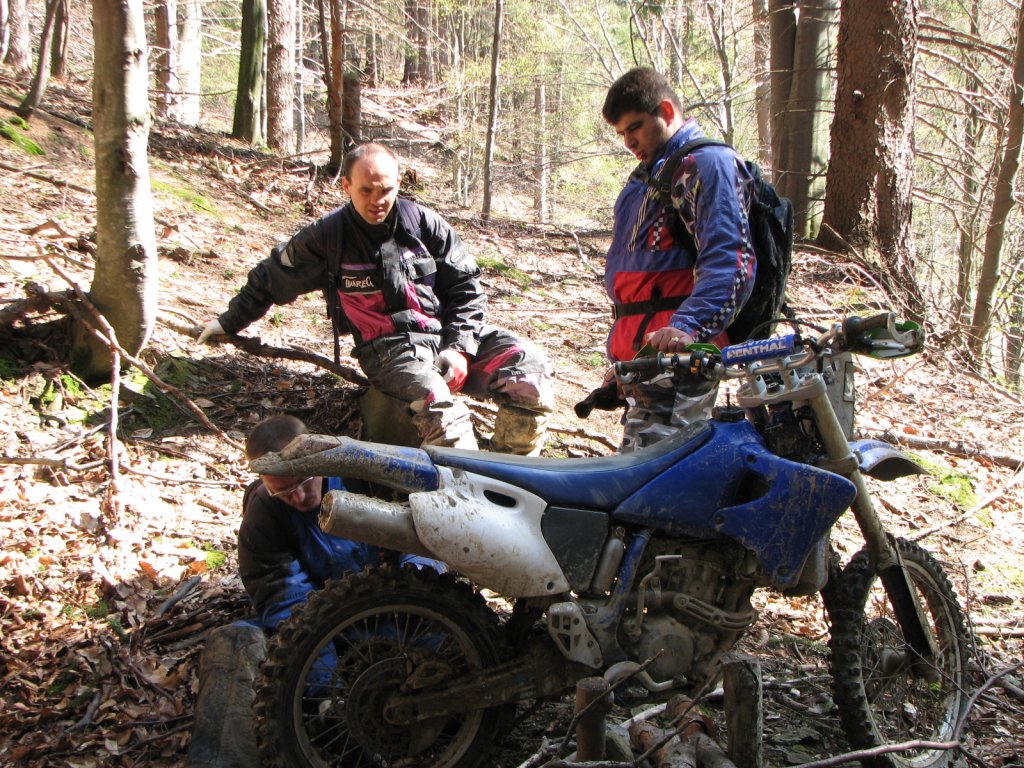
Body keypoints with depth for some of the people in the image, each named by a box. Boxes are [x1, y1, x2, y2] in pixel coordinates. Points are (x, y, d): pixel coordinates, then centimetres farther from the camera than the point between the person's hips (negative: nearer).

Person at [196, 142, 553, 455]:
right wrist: (230, 321, 28)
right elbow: (271, 278, 18)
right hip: (390, 348, -3)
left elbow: (467, 285, 9)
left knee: (531, 370, -22)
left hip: (450, 332, 4)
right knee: (437, 406, -37)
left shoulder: (423, 222, 6)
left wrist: (459, 347, -4)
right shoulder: (327, 237, 2)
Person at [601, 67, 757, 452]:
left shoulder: (709, 164, -8)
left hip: (673, 352, -10)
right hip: (638, 352, 11)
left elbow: (729, 261, -22)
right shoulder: (650, 175, 25)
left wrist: (688, 327, -37)